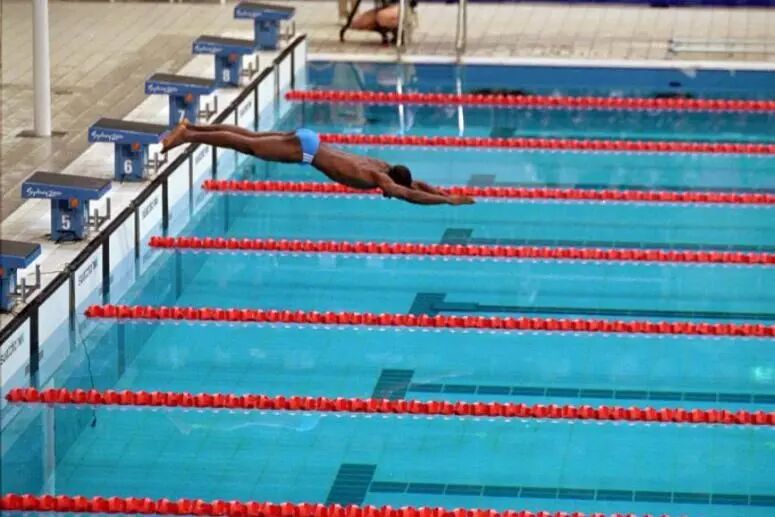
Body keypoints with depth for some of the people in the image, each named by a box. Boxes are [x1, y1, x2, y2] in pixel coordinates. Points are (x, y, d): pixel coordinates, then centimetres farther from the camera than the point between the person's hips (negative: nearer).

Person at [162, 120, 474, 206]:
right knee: (248, 147, -6)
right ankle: (189, 137, -5)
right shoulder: (377, 177, -20)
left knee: (251, 138, 14)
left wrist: (442, 192, 5)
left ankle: (191, 127, 21)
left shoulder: (384, 169, 4)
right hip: (305, 149, -8)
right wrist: (449, 201, -27)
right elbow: (409, 194, -30)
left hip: (308, 142, 8)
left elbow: (415, 183, 18)